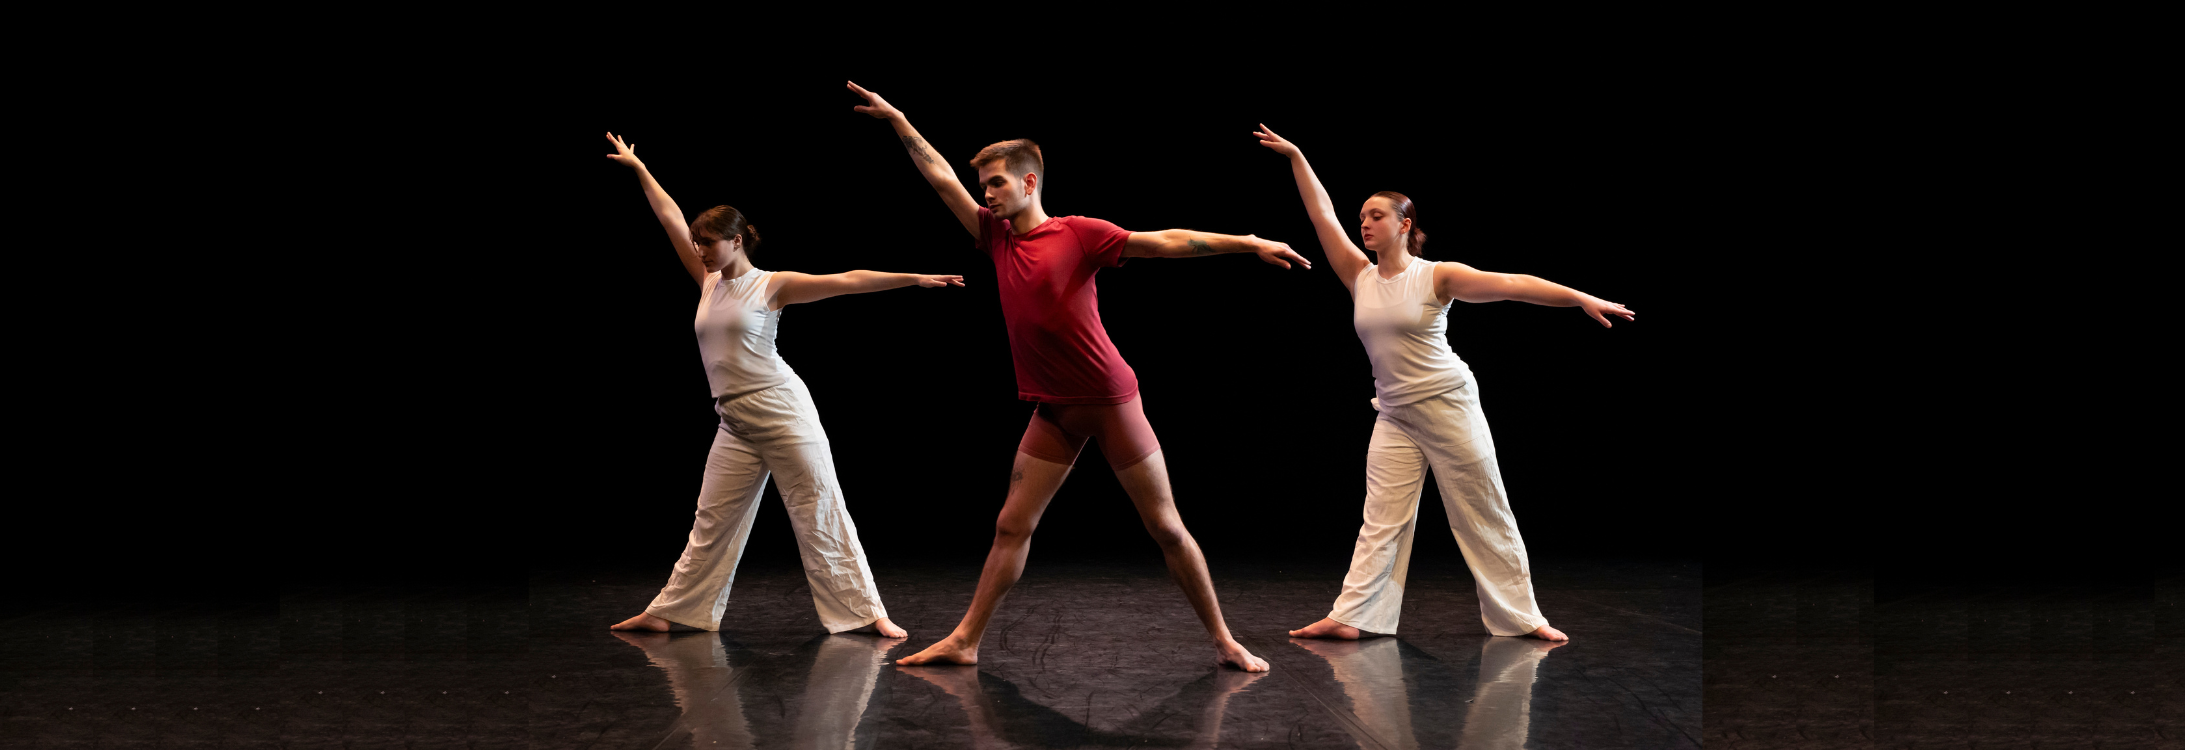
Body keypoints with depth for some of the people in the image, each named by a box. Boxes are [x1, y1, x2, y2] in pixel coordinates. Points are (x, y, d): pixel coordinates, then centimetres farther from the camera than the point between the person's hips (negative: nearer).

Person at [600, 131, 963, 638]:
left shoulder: (772, 286, -4)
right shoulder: (709, 283, 12)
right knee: (712, 521, 9)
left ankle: (865, 613, -2)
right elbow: (671, 220, 16)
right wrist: (638, 169, 21)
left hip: (781, 408, -6)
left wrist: (916, 278, -13)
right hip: (735, 421, 6)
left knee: (820, 513, -4)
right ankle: (669, 613, 13)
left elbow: (847, 281, -9)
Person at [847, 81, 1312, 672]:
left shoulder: (1078, 234, -9)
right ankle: (965, 642, 10)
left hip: (1112, 401, -5)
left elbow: (1167, 242, -12)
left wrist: (1249, 243, -18)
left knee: (1165, 525, -1)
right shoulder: (997, 237, 7)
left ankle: (1224, 642, 5)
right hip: (1054, 410, 5)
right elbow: (940, 177, 12)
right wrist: (896, 120, 14)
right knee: (1011, 525, 5)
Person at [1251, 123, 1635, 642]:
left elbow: (1513, 284, -14)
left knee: (1484, 516, 1)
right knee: (1381, 519, -1)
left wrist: (1581, 298, -20)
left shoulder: (1436, 277, -8)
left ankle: (1522, 617, 8)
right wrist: (1296, 157, 3)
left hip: (1448, 405, -4)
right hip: (1394, 415, 4)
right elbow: (1323, 216, 4)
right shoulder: (1360, 278, 4)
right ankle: (1352, 618, -5)